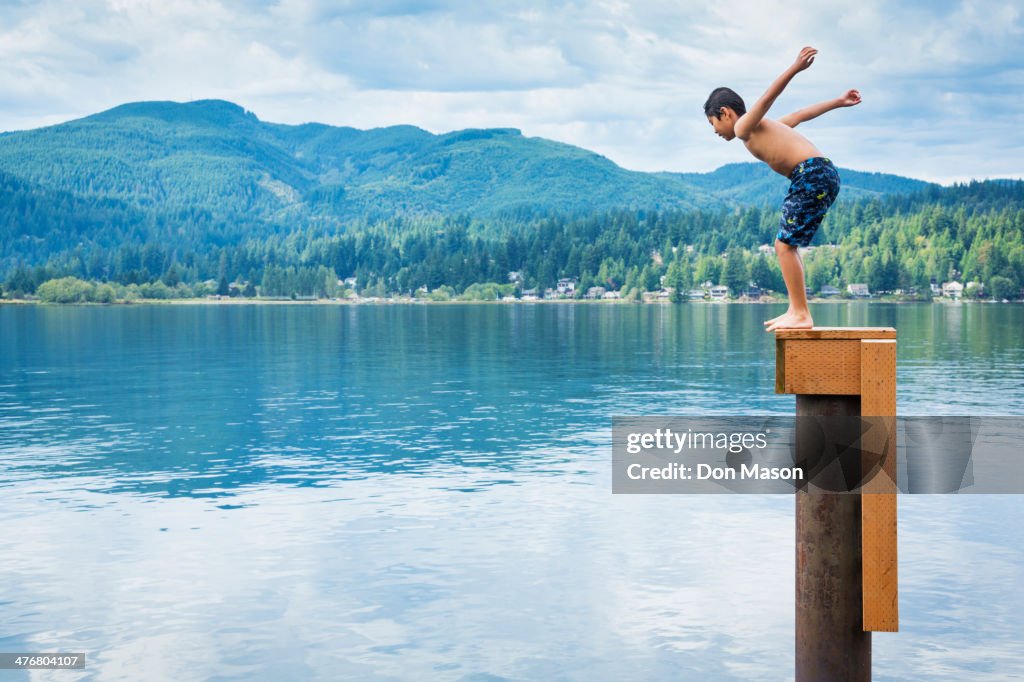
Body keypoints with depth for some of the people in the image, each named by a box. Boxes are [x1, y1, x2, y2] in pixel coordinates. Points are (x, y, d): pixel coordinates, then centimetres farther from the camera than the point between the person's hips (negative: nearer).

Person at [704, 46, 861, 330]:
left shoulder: (743, 126, -1)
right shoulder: (761, 127, 26)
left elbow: (768, 97, -17)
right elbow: (801, 114, 34)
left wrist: (795, 68, -31)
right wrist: (838, 102, 41)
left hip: (813, 174, -10)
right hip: (821, 176, 10)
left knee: (785, 245, -8)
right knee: (786, 245, 15)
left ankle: (801, 315, -9)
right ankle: (796, 311, 15)